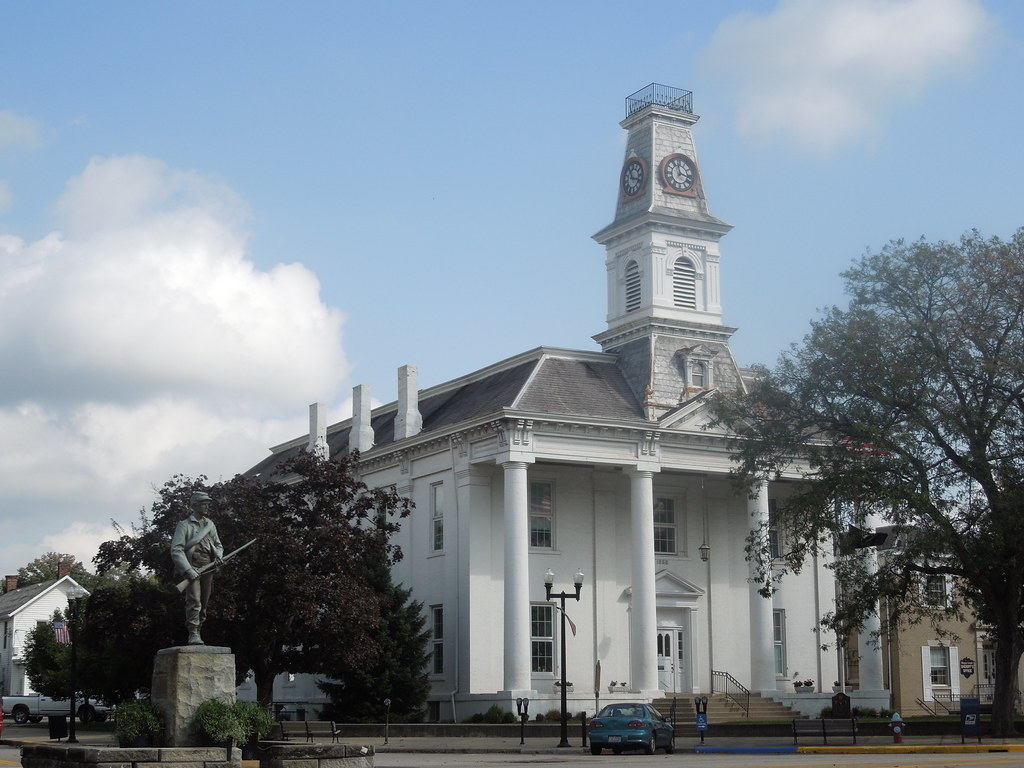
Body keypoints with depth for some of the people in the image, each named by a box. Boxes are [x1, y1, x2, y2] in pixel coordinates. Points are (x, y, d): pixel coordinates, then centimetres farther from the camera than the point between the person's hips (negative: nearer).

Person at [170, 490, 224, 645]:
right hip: (192, 567, -6)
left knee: (203, 603, 7)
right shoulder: (184, 525, -1)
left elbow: (218, 545, 28)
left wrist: (218, 556, 4)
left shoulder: (210, 524, 18)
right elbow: (176, 550, -10)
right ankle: (193, 634, -21)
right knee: (194, 601, -19)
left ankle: (197, 632, 14)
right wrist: (188, 570, -20)